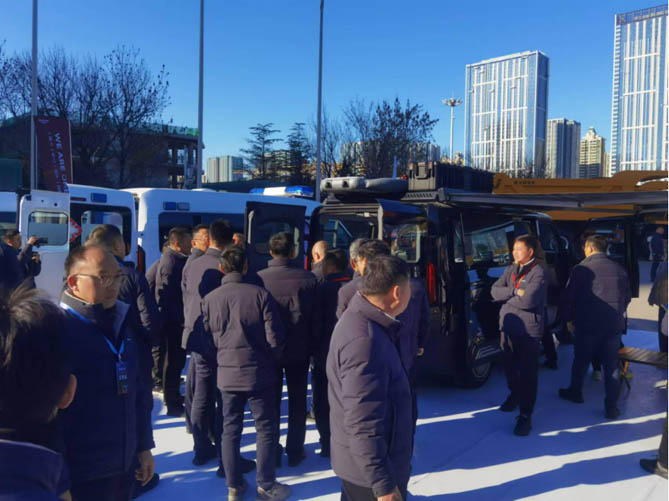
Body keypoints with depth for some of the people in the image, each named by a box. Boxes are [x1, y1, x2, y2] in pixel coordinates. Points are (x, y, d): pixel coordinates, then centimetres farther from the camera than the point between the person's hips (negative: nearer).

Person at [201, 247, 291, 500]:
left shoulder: (209, 299, -4)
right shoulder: (260, 295, -13)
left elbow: (207, 340, 3)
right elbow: (275, 338, -11)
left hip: (227, 374, 3)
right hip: (259, 373, -3)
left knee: (230, 429, 15)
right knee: (266, 429, 11)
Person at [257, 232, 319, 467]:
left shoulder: (259, 278, -14)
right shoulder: (307, 278, -13)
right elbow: (316, 316, -6)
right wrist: (312, 343, 8)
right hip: (299, 349, 0)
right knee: (297, 402, 15)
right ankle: (295, 452, 22)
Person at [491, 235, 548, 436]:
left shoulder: (538, 273, -12)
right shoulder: (510, 270, 9)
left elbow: (528, 301, -23)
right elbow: (494, 290, -1)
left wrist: (505, 297, -9)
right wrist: (514, 291, -15)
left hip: (528, 329, -6)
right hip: (507, 326, 6)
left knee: (528, 372, 0)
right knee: (510, 366, 19)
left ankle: (525, 415, 9)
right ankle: (515, 395, 44)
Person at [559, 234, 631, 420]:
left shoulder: (581, 269, -10)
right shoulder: (619, 269, 3)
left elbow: (568, 297, -9)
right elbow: (627, 298, 12)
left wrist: (568, 319, 5)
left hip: (587, 324, -3)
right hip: (613, 325, 3)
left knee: (580, 361, 15)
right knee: (612, 366, 9)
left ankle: (575, 392, 32)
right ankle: (611, 407, 13)